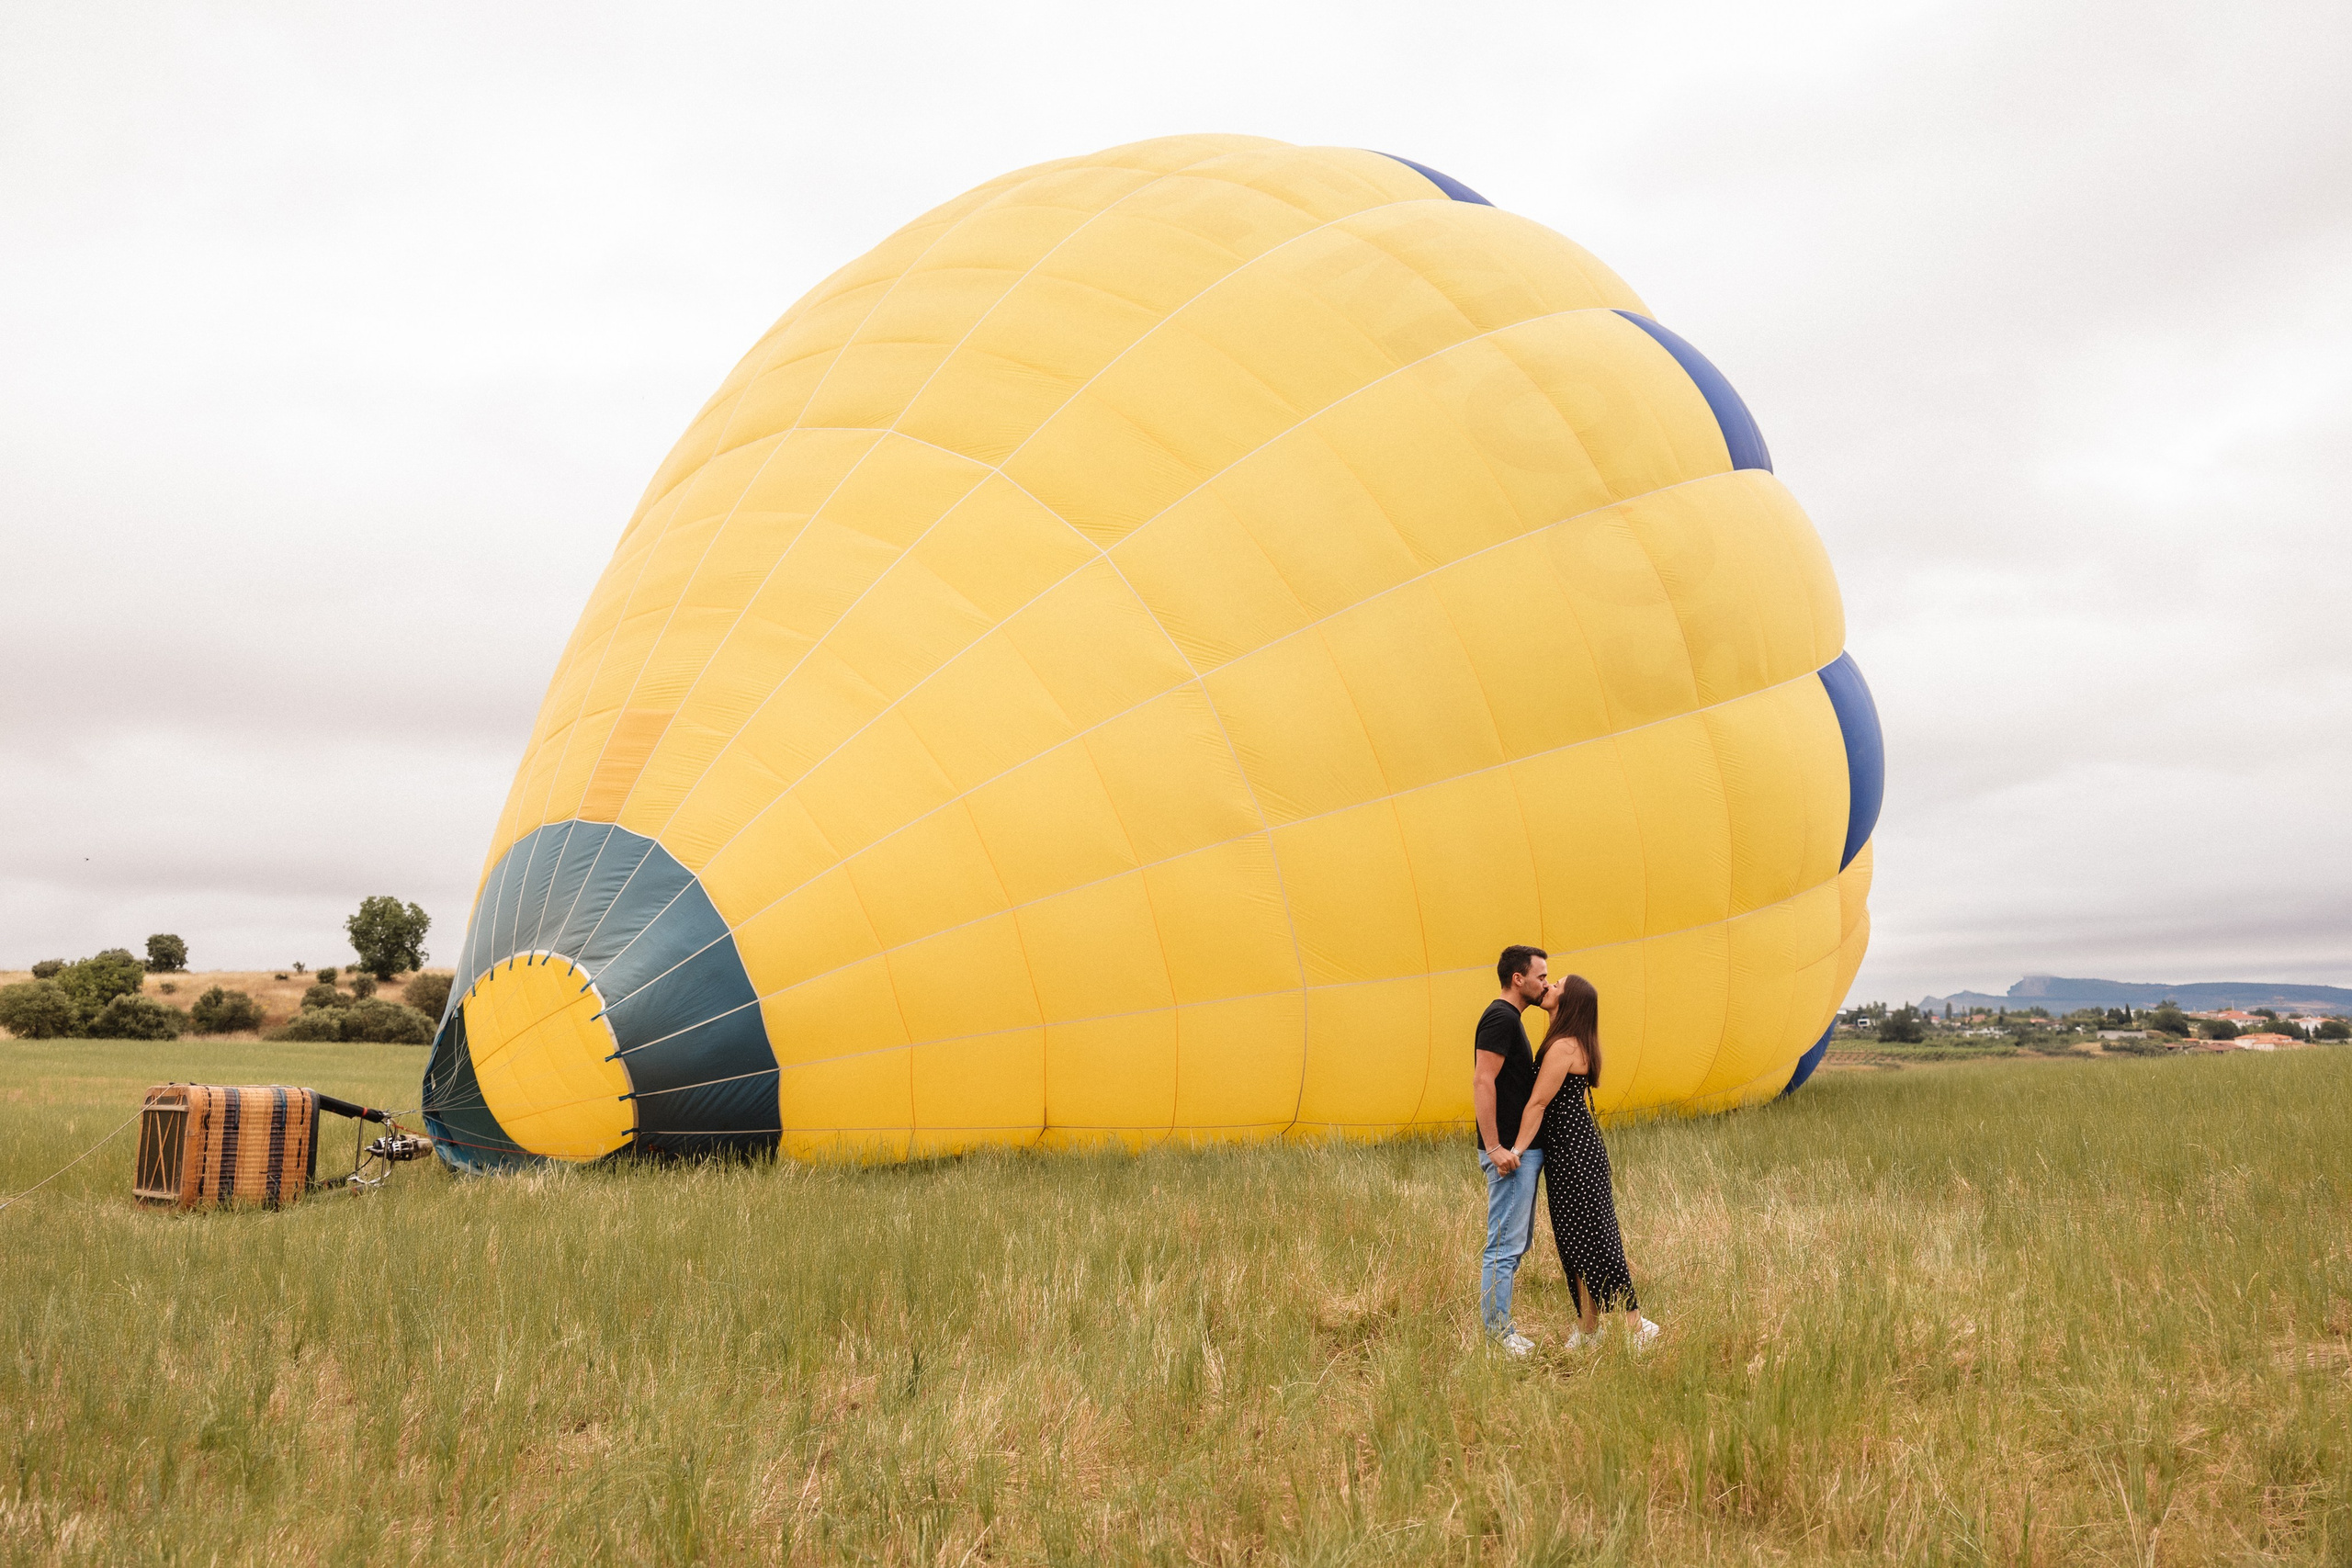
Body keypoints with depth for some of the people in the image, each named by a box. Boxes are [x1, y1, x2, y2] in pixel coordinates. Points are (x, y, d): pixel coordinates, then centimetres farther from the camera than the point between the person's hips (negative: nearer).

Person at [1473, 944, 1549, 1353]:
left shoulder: (1507, 1019, 18)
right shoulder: (1501, 1018, -14)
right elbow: (1482, 1082, -22)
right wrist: (1495, 1147, -25)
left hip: (1521, 1150, 11)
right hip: (1510, 1151, -11)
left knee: (1518, 1241, 15)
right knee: (1505, 1245, -6)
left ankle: (1499, 1327, 21)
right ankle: (1498, 1332, 0)